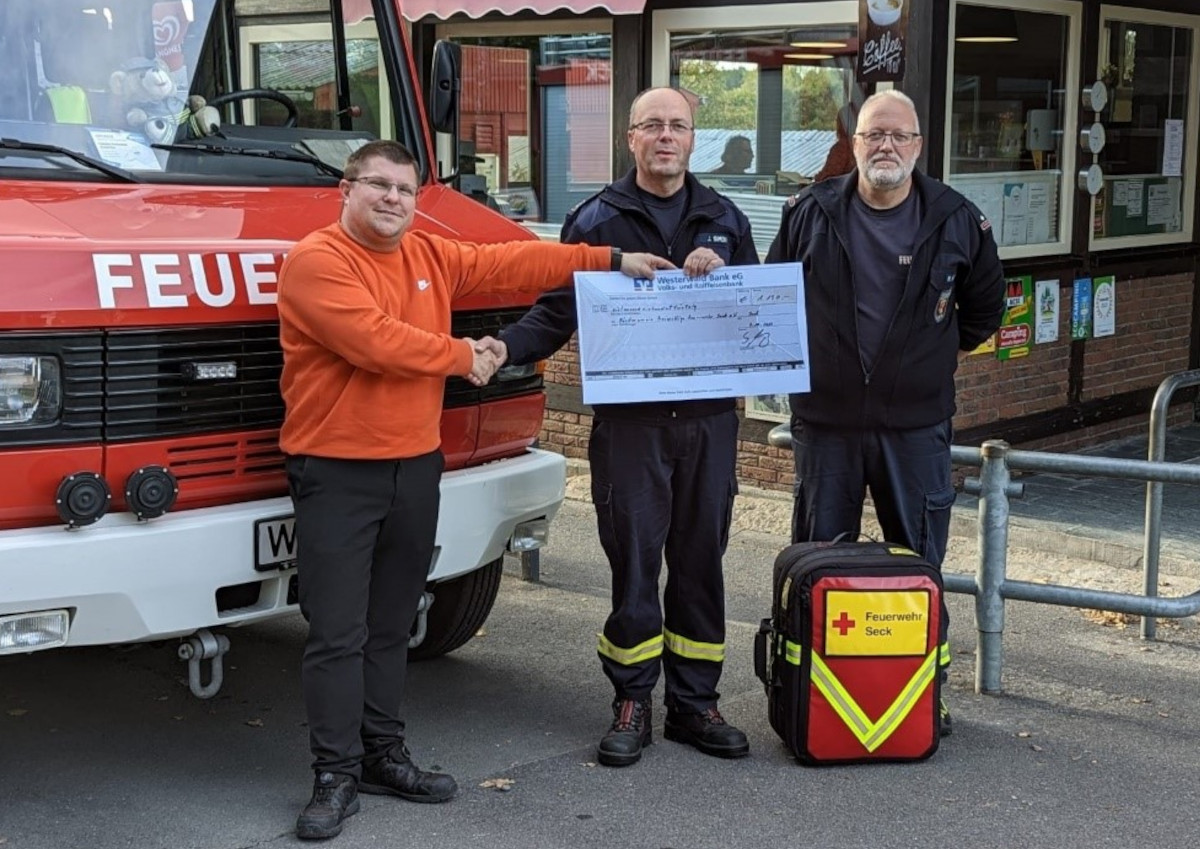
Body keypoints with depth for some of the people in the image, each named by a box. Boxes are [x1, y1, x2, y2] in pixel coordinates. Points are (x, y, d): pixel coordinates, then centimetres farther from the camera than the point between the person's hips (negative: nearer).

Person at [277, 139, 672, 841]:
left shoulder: (432, 256, 12)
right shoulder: (317, 261, -12)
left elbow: (514, 261, 13)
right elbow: (374, 341, -22)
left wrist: (611, 260, 10)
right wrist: (462, 356, -8)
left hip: (416, 465, 7)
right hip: (337, 472, -7)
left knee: (392, 626, 15)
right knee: (338, 633, -4)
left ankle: (384, 753, 25)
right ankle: (338, 775, 3)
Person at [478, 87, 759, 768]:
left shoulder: (724, 220, 13)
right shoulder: (597, 219, 4)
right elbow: (558, 312, 0)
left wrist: (720, 275, -6)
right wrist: (507, 346, -18)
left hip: (709, 418, 3)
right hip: (628, 419, -2)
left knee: (701, 558, 8)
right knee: (634, 559, -1)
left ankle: (695, 702, 18)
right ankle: (633, 703, 11)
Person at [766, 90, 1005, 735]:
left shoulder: (957, 221, 1)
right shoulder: (810, 214, 1)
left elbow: (984, 310, 15)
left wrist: (932, 355, 12)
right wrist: (804, 357, 9)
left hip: (916, 422, 0)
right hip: (825, 418, 1)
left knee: (919, 560, 6)